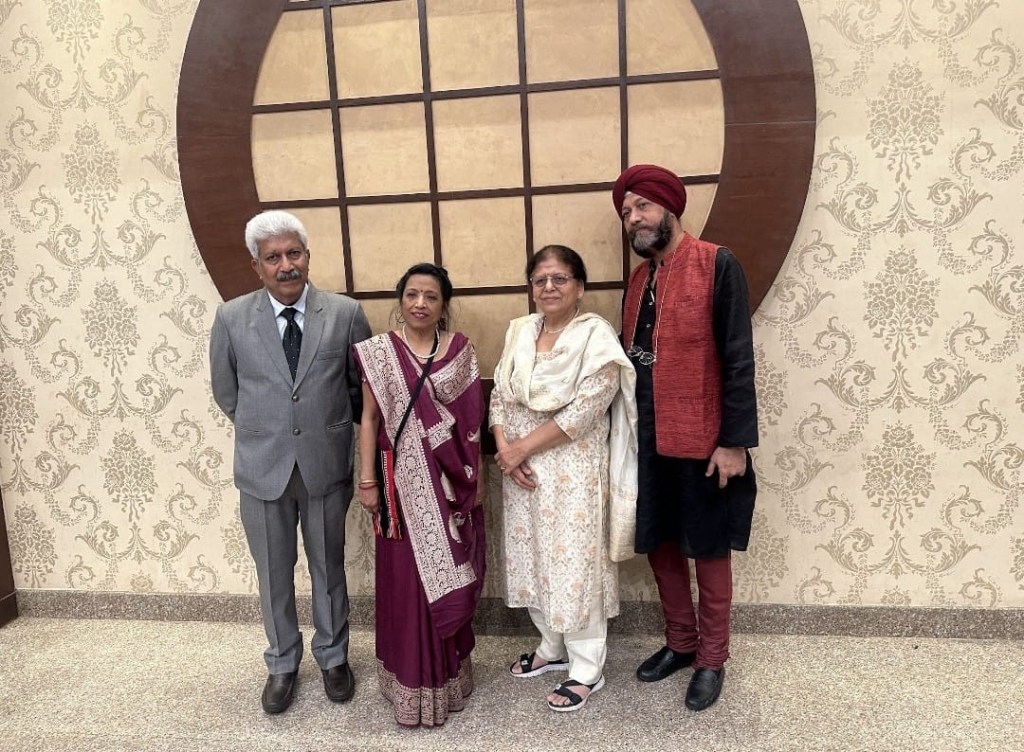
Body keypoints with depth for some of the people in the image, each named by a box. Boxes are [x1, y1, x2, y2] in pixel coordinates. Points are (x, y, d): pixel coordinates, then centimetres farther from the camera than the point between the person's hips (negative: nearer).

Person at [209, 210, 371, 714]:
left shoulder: (346, 313, -7)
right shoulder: (231, 318, -5)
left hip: (326, 465, 0)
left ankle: (333, 657, 37)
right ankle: (282, 664, 37)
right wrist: (261, 430, 11)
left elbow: (363, 385, 5)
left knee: (329, 568, 16)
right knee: (273, 574, 15)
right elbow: (225, 391, 8)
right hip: (263, 468, 1)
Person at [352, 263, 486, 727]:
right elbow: (370, 419, -1)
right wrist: (367, 479, -5)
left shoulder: (461, 350, 1)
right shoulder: (378, 352, -3)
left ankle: (451, 667, 32)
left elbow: (472, 418, 4)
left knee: (451, 575, 12)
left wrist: (477, 476, 4)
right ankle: (415, 678, 22)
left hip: (451, 480, 2)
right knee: (407, 577, 6)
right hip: (404, 480, -1)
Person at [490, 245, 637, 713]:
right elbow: (499, 396, 7)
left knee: (574, 565, 2)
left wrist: (522, 446, -16)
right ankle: (553, 648, 37)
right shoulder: (519, 331, 8)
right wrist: (505, 448, -10)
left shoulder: (596, 335, -11)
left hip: (573, 470, -6)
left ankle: (587, 669, 20)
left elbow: (586, 409, -19)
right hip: (522, 468, 6)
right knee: (532, 560, 16)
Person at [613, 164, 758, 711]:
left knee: (707, 551, 9)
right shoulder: (639, 278, 11)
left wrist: (735, 441, -16)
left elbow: (738, 359, -13)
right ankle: (680, 643, 35)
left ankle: (712, 659, 27)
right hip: (647, 439, 6)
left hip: (701, 440, -6)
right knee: (659, 544, 16)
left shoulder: (716, 265, -10)